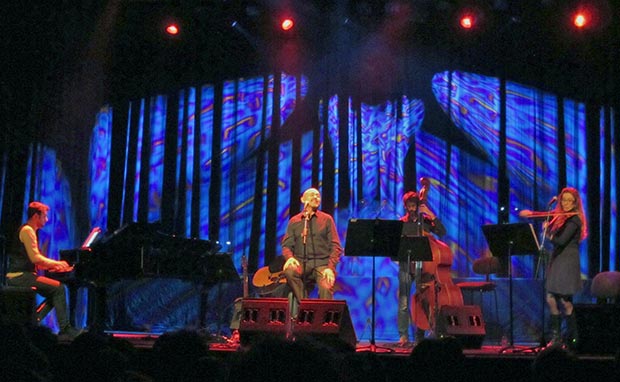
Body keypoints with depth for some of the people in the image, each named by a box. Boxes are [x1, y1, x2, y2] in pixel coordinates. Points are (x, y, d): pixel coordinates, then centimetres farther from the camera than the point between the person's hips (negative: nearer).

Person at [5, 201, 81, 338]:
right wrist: (57, 263, -8)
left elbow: (34, 262, 22)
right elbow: (35, 258, -19)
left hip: (23, 275, 10)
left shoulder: (31, 231, 23)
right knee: (59, 288, -18)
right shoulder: (27, 230, -9)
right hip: (19, 276, -10)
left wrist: (54, 265, 8)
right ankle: (65, 329, -21)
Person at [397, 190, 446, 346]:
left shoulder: (426, 220, 9)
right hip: (406, 264, 0)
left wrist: (432, 216, -11)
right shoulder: (401, 223, 10)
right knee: (403, 302, -6)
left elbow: (442, 232, -3)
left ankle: (420, 336, 6)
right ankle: (403, 336, -1)